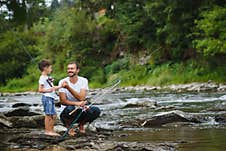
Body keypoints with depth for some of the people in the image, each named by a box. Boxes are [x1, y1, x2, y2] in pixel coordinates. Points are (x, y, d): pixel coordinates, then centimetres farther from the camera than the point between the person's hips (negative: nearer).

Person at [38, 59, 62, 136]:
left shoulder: (48, 78, 20)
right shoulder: (42, 78, -9)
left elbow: (52, 87, 26)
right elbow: (40, 89, -15)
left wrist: (61, 86, 22)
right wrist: (48, 90, -26)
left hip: (51, 98, 10)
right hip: (47, 97, -10)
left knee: (53, 115, 9)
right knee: (48, 115, -8)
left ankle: (51, 130, 14)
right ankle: (47, 130, -5)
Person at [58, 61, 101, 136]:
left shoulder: (83, 80, -5)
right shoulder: (62, 82, -8)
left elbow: (81, 98, -19)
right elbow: (62, 101, -15)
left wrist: (68, 87, -30)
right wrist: (77, 103, -32)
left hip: (80, 111, 2)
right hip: (68, 113, -2)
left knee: (96, 110, -24)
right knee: (70, 108, -37)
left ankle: (81, 124, 5)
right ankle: (69, 126, -5)